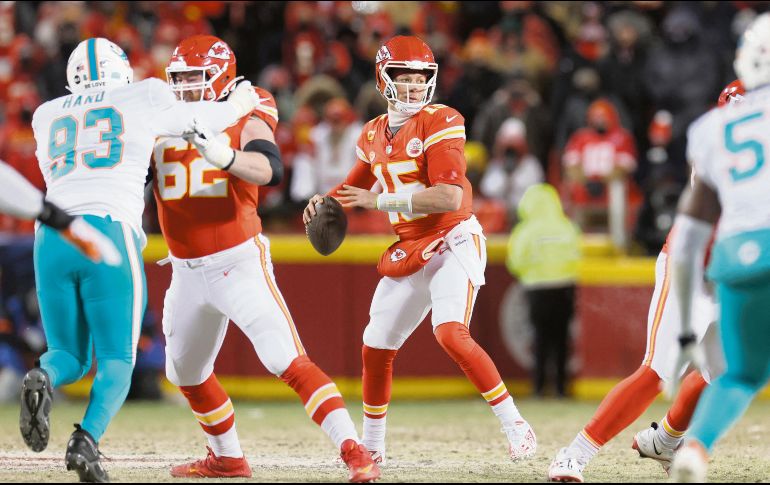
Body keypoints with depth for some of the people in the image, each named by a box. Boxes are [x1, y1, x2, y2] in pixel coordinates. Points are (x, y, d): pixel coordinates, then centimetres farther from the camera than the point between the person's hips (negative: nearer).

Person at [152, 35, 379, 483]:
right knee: (186, 374, 20)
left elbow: (270, 168, -29)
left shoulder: (244, 122, -9)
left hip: (239, 263, -7)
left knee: (288, 361, -19)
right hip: (188, 273, 7)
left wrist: (224, 157, -48)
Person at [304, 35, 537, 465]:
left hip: (453, 241, -8)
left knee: (451, 334, -27)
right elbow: (357, 188, 26)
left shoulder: (439, 122, -14)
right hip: (409, 252, 8)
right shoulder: (374, 133, 8)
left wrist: (379, 200, -22)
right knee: (376, 348, 12)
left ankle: (515, 426, -20)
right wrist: (326, 200, 3)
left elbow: (450, 197, -25)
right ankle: (372, 444, 30)